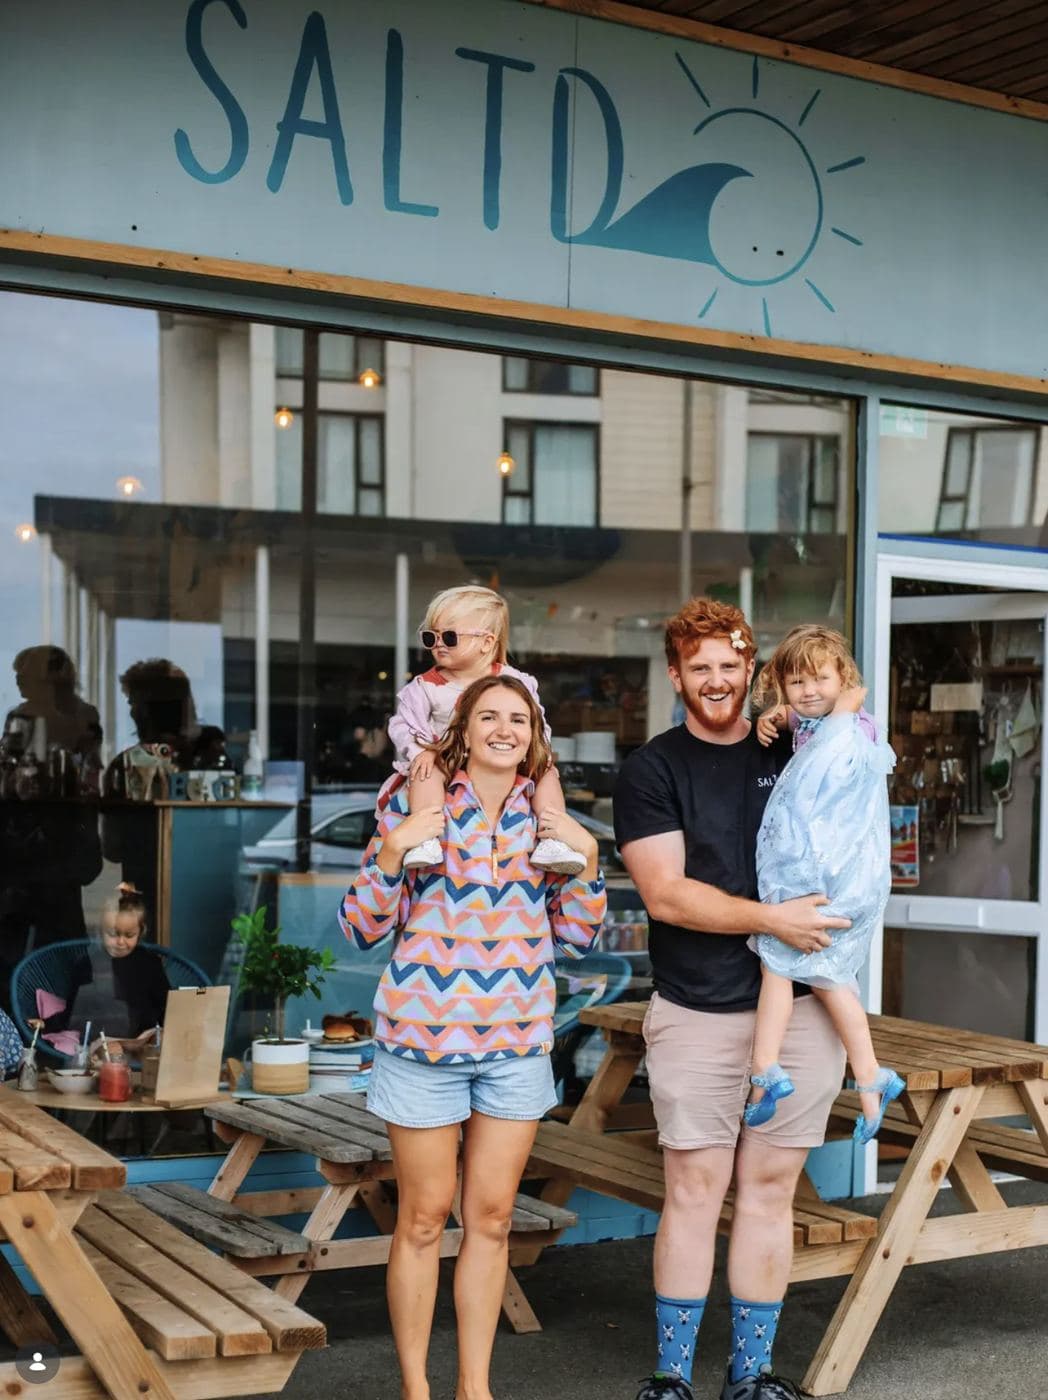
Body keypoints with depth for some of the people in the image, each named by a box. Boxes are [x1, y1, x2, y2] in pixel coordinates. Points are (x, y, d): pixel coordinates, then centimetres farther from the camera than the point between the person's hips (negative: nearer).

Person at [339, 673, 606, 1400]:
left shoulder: (549, 817, 5)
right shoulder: (415, 804, -4)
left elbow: (578, 938, 6)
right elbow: (361, 928, -5)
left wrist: (585, 855, -7)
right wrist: (395, 849, -19)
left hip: (518, 1041, 3)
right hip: (424, 1036, -3)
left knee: (492, 1218, 9)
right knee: (424, 1218, 6)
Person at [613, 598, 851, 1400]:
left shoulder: (791, 754, 10)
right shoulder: (653, 771, 0)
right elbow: (665, 892, -10)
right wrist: (772, 918, -16)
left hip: (800, 1008, 3)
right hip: (698, 1015, -3)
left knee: (771, 1189, 8)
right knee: (694, 1192, 1)